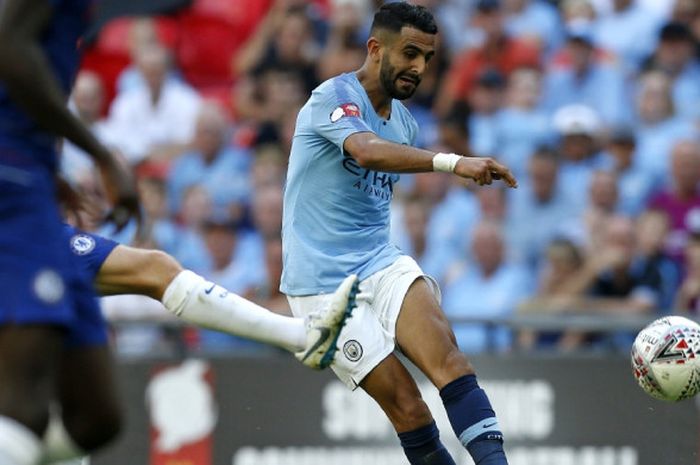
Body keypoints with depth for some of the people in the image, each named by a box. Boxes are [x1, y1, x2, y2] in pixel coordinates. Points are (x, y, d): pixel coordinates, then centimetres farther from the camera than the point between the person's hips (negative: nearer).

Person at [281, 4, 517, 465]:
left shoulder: (404, 121, 14)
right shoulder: (334, 97, -12)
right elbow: (368, 151, -33)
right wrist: (452, 162, -46)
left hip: (380, 260, 6)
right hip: (323, 282, -6)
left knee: (446, 353, -23)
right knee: (408, 405, -14)